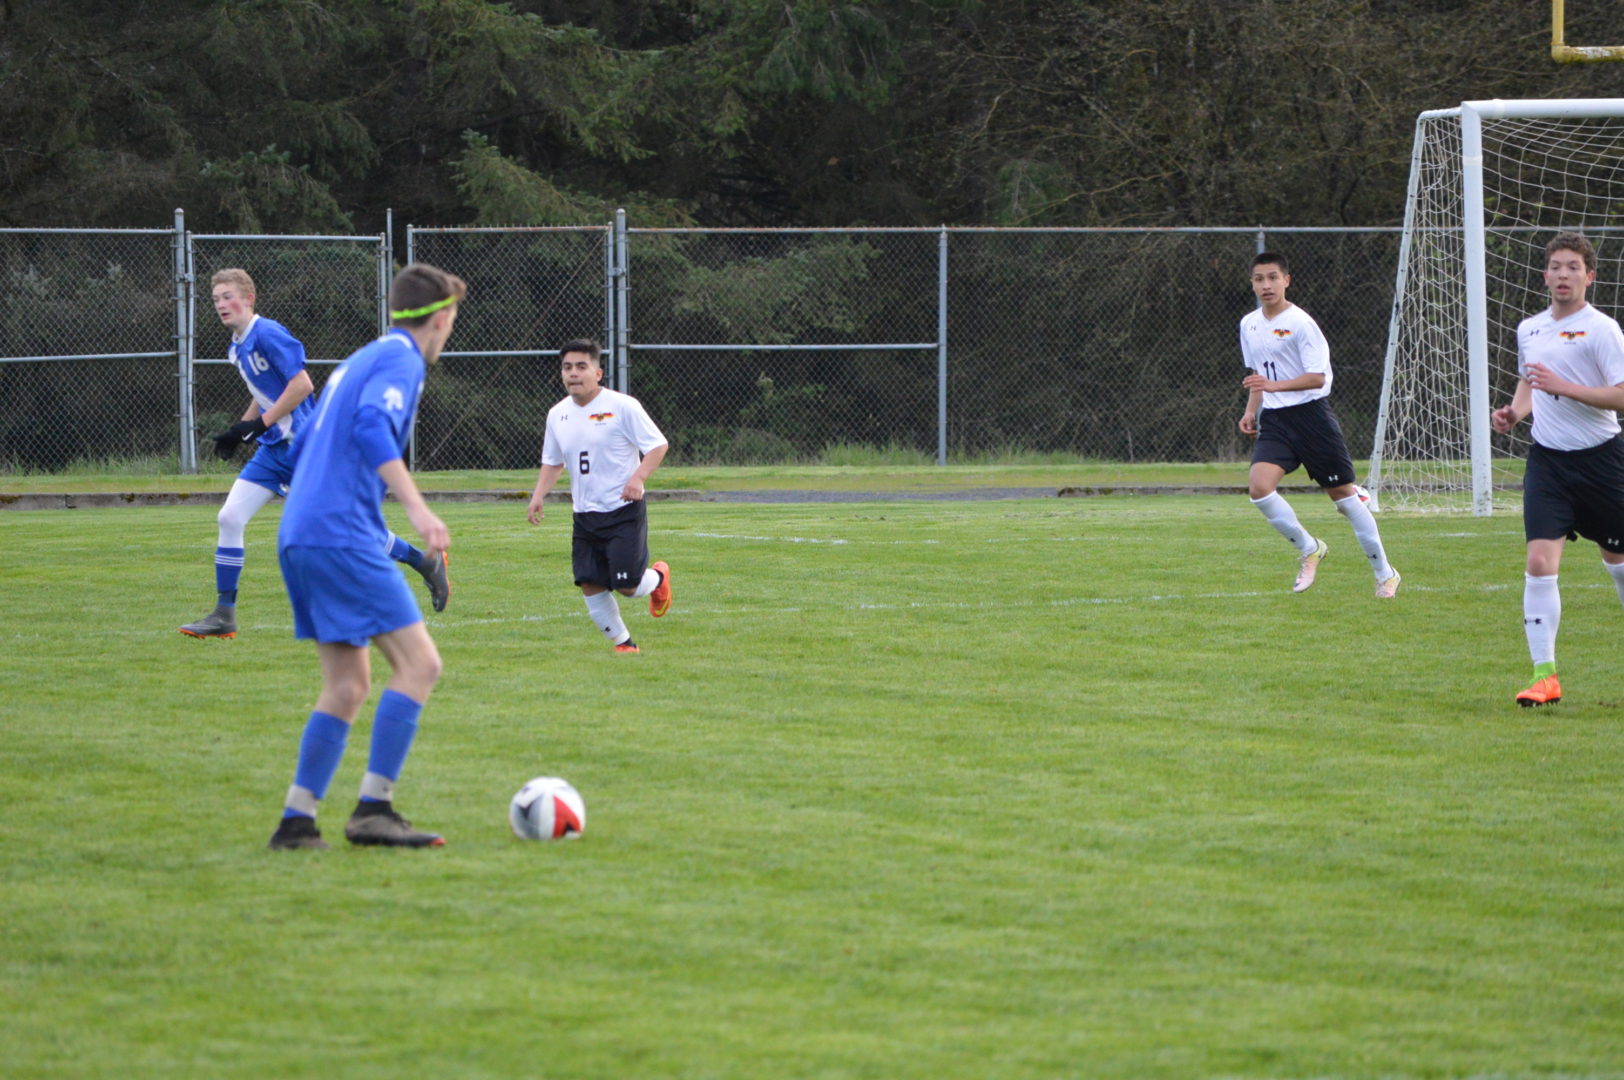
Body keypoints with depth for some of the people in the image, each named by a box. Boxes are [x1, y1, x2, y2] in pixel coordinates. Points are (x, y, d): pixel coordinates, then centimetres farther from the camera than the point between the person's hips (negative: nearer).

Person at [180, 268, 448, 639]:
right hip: (274, 451, 8)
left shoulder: (268, 335, -16)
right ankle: (223, 615, 0)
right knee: (229, 518, -5)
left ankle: (427, 564, 20)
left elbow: (301, 384, -21)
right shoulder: (238, 347, 11)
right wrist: (239, 431, 11)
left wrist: (258, 424, -21)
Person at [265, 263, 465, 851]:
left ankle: (297, 820, 9)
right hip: (343, 534, -10)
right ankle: (373, 809, -15)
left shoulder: (360, 360, 24)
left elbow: (310, 443, 30)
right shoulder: (401, 359, -4)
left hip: (300, 537, 10)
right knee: (418, 663, -10)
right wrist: (417, 508, -30)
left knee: (347, 686, 12)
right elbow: (372, 427, -22)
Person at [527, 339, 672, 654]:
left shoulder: (622, 407, -11)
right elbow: (552, 462, 19)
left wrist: (638, 477, -24)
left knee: (627, 585, -8)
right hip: (585, 515, 5)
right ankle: (623, 642, 16)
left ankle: (658, 578, 27)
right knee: (590, 586, -2)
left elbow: (658, 445, -8)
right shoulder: (558, 415, 7)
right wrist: (539, 495, 3)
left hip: (623, 511, -5)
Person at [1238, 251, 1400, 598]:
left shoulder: (1299, 323, -12)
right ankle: (1308, 550, 3)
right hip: (1273, 420, 5)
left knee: (1343, 493, 1)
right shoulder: (1249, 325, 10)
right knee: (1259, 486, -18)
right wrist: (1251, 410, 11)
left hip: (1309, 413, -5)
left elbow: (1317, 377, -16)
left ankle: (1384, 574, 14)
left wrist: (1273, 385, -28)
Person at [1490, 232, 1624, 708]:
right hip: (1547, 458, 4)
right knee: (1540, 561, -12)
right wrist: (1514, 412, 5)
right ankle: (1544, 674, -12)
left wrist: (1564, 387, -25)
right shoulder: (1529, 329, 9)